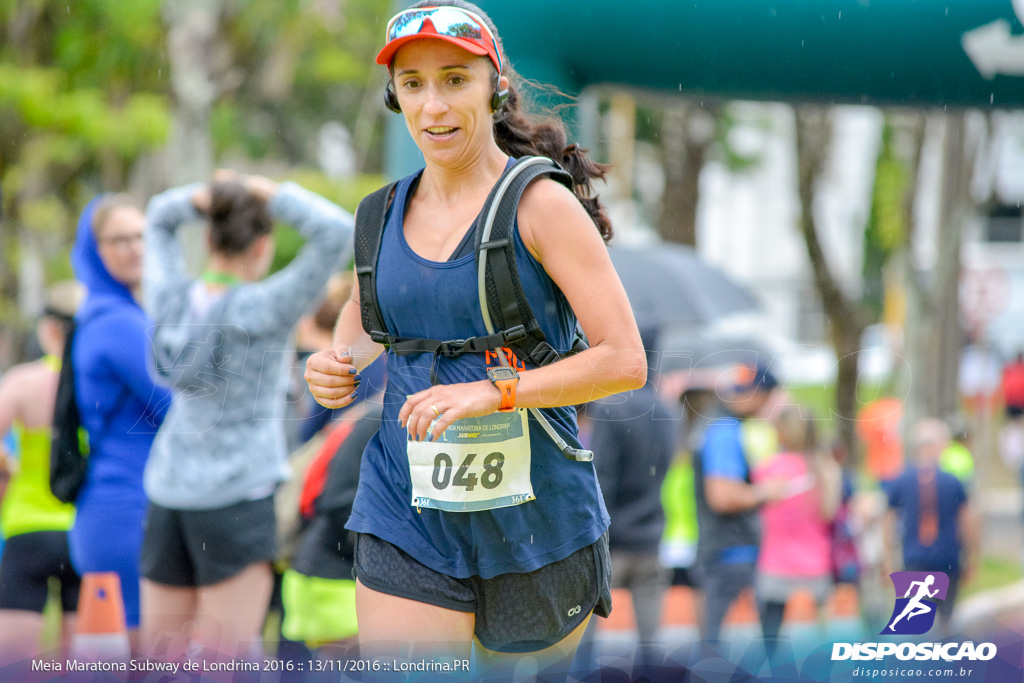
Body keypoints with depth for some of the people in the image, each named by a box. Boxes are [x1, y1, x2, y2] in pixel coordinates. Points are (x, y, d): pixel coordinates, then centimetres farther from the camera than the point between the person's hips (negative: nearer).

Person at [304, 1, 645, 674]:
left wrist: (492, 392, -23)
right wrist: (337, 365, 3)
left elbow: (626, 361, -13)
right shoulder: (387, 212, 7)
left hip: (536, 523, -3)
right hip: (407, 524, 3)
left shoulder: (540, 204, -8)